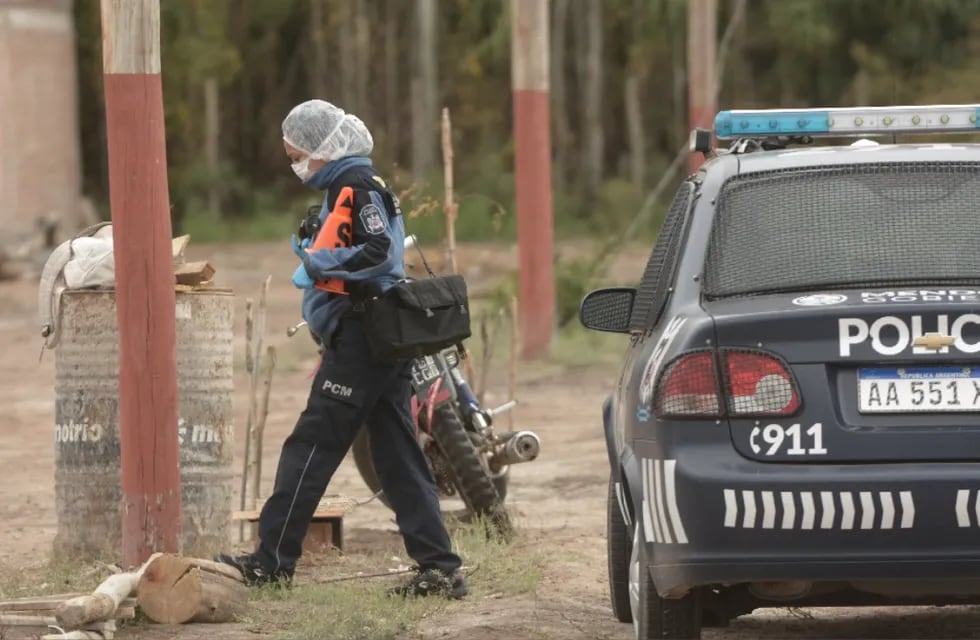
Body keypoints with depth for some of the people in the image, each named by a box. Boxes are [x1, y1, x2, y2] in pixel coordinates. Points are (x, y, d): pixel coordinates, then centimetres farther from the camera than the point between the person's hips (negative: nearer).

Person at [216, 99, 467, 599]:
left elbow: (379, 251, -23)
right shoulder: (344, 188, 20)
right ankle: (440, 568, 4)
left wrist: (317, 263, -15)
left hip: (359, 339, -10)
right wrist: (314, 256, 12)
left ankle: (272, 562, -4)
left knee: (311, 448, -7)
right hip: (382, 337, 10)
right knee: (397, 456, 7)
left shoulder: (357, 187, -11)